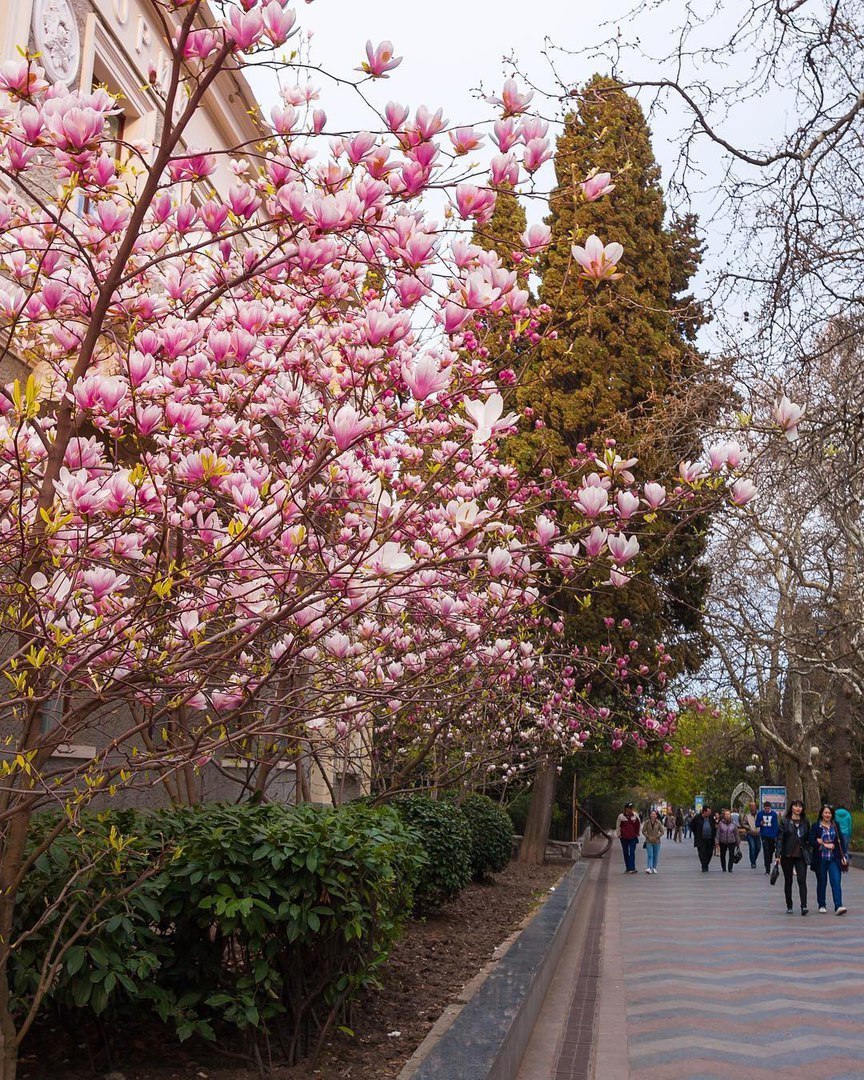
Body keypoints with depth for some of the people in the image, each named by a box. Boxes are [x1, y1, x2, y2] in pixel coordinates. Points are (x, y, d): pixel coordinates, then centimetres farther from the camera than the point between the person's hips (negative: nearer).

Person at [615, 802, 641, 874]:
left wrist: (637, 833, 9)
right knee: (626, 853, 8)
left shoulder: (635, 816, -1)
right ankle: (627, 868, 16)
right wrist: (619, 835, 2)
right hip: (624, 838, 0)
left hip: (633, 837, 0)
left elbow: (639, 825, 11)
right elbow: (618, 826, 4)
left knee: (632, 853, -8)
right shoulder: (621, 816, -5)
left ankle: (632, 868, -12)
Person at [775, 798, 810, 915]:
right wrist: (778, 855, -13)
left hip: (801, 856, 1)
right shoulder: (785, 822, -1)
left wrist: (808, 855, 6)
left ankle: (804, 906, -16)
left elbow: (808, 839, 12)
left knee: (802, 881, -12)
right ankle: (789, 906, 18)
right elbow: (780, 839, -5)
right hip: (787, 856, -1)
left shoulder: (805, 822, 7)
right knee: (788, 881, 8)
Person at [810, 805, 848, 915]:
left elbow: (841, 841, 8)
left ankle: (838, 906, -15)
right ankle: (822, 905, 21)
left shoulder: (836, 826, 8)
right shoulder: (816, 826, 0)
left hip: (834, 859, 1)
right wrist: (825, 845, -13)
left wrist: (843, 856, 1)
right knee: (821, 882, 9)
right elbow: (812, 841, -7)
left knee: (836, 881, -11)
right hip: (820, 859, -1)